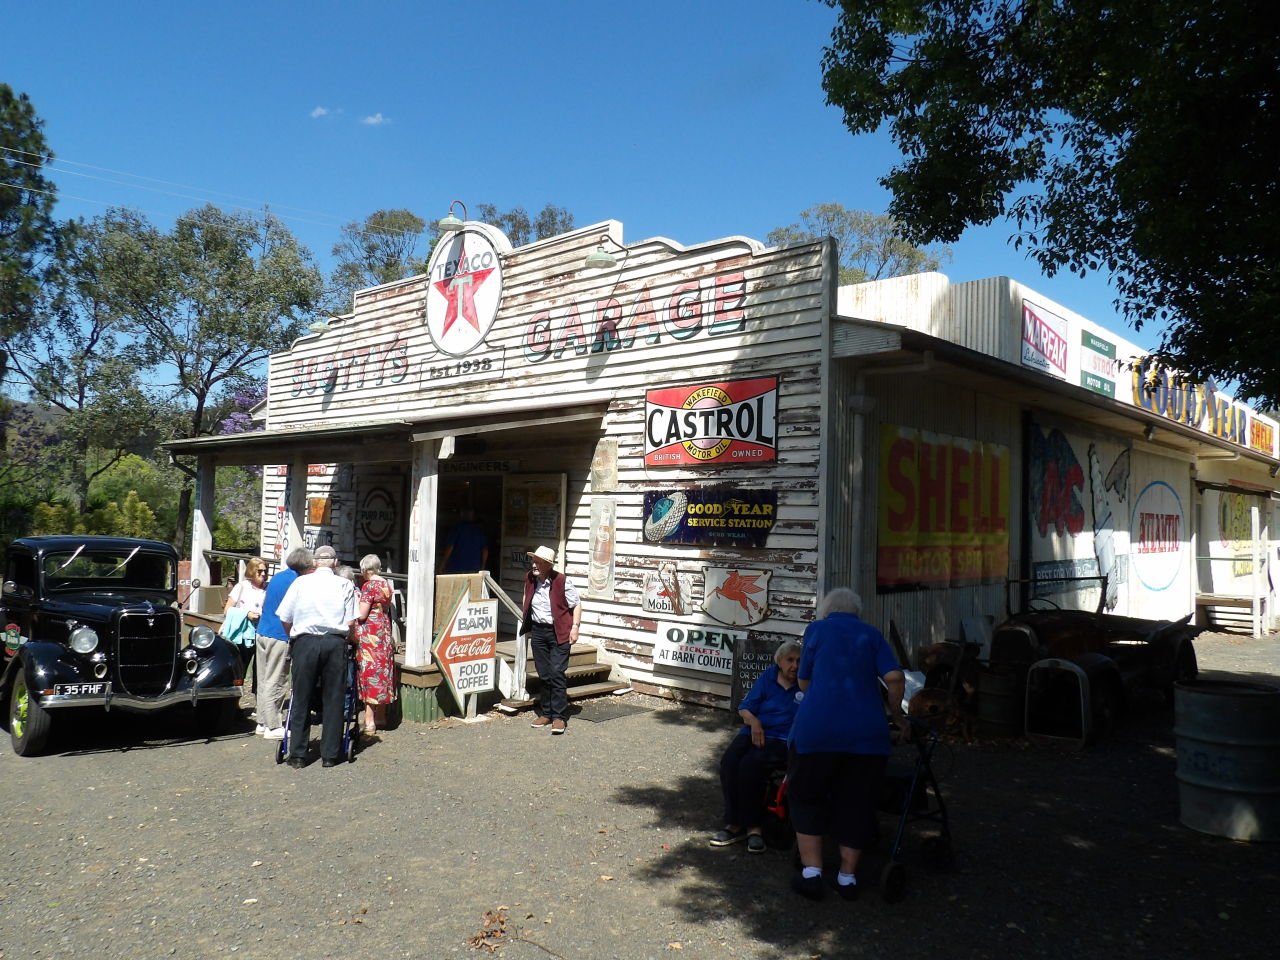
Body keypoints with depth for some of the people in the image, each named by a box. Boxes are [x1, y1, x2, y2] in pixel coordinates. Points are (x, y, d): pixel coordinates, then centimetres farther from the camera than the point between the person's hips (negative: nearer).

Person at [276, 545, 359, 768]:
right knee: (333, 700, 6)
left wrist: (293, 638, 25)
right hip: (335, 642, 0)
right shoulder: (345, 585, 5)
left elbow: (285, 619, 8)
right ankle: (330, 755, 9)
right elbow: (351, 623, 1)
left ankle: (297, 755, 11)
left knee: (301, 699, 8)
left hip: (305, 642, 0)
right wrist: (351, 640, 21)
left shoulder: (300, 582, 7)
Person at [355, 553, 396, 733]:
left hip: (369, 635, -8)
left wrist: (356, 599, -1)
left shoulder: (369, 586, -14)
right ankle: (380, 717, 20)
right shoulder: (386, 585, 10)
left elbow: (362, 614, -17)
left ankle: (369, 720, -3)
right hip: (384, 633, 8)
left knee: (369, 673, -4)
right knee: (382, 673, 12)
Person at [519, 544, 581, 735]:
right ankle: (546, 713, 21)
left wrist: (575, 627, -11)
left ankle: (559, 717, -2)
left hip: (558, 633, -5)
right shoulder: (529, 579, 2)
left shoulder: (562, 581, -14)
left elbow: (576, 604, -5)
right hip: (537, 631, 5)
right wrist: (527, 625, 18)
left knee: (557, 673, -8)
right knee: (543, 675, 11)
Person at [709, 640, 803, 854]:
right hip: (755, 732, 4)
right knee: (729, 761, -23)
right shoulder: (768, 677, 11)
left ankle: (754, 827, -17)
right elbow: (745, 708, 11)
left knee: (750, 764, -30)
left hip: (782, 740, -4)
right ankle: (734, 824, -12)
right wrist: (753, 721, -10)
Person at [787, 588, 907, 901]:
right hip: (866, 732, 2)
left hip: (816, 730, -2)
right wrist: (896, 714, 13)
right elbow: (895, 677, -1)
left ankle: (811, 872, 9)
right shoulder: (871, 634, 12)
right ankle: (848, 877, 21)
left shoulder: (816, 629, 8)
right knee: (856, 804, 14)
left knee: (808, 799, 13)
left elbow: (803, 682, 11)